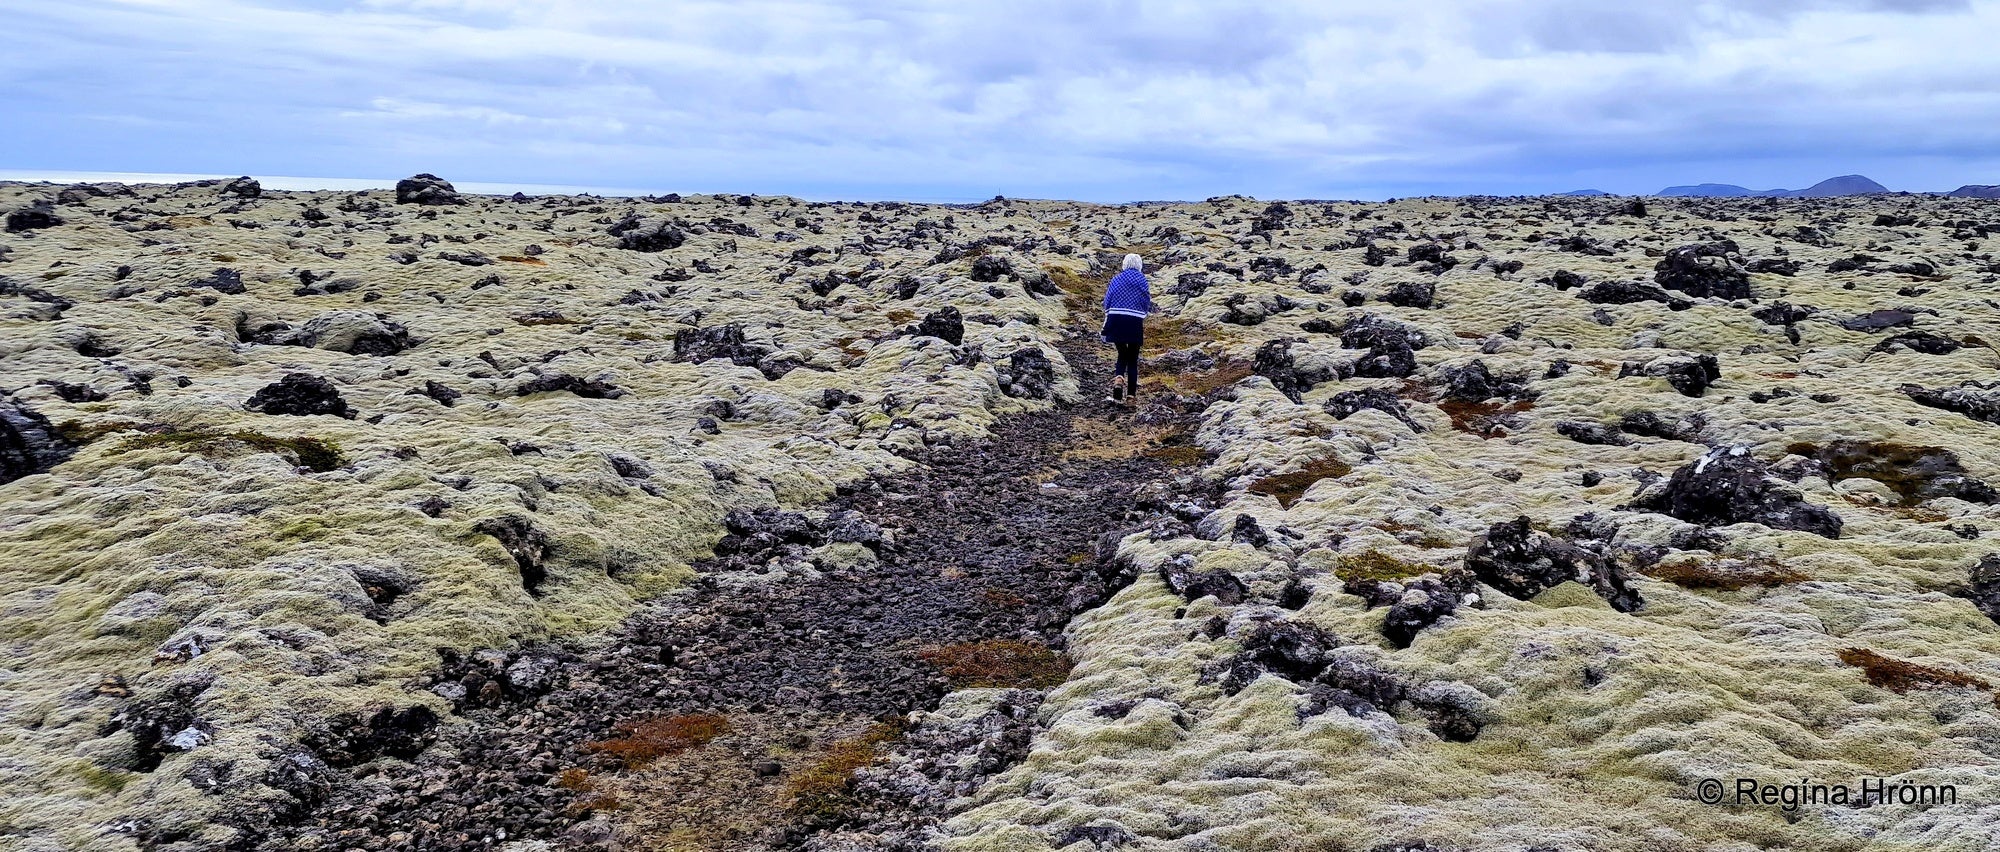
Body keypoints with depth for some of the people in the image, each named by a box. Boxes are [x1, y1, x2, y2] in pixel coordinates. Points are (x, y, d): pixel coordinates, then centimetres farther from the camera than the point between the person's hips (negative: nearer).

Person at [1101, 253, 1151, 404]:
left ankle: (1118, 380, -13)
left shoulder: (1116, 279, 5)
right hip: (1135, 322, -1)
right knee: (1132, 358, 10)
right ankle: (1131, 394, 9)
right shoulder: (1142, 281, 3)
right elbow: (1147, 305, 4)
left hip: (1116, 320, 1)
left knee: (1122, 355, 15)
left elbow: (1107, 302, 6)